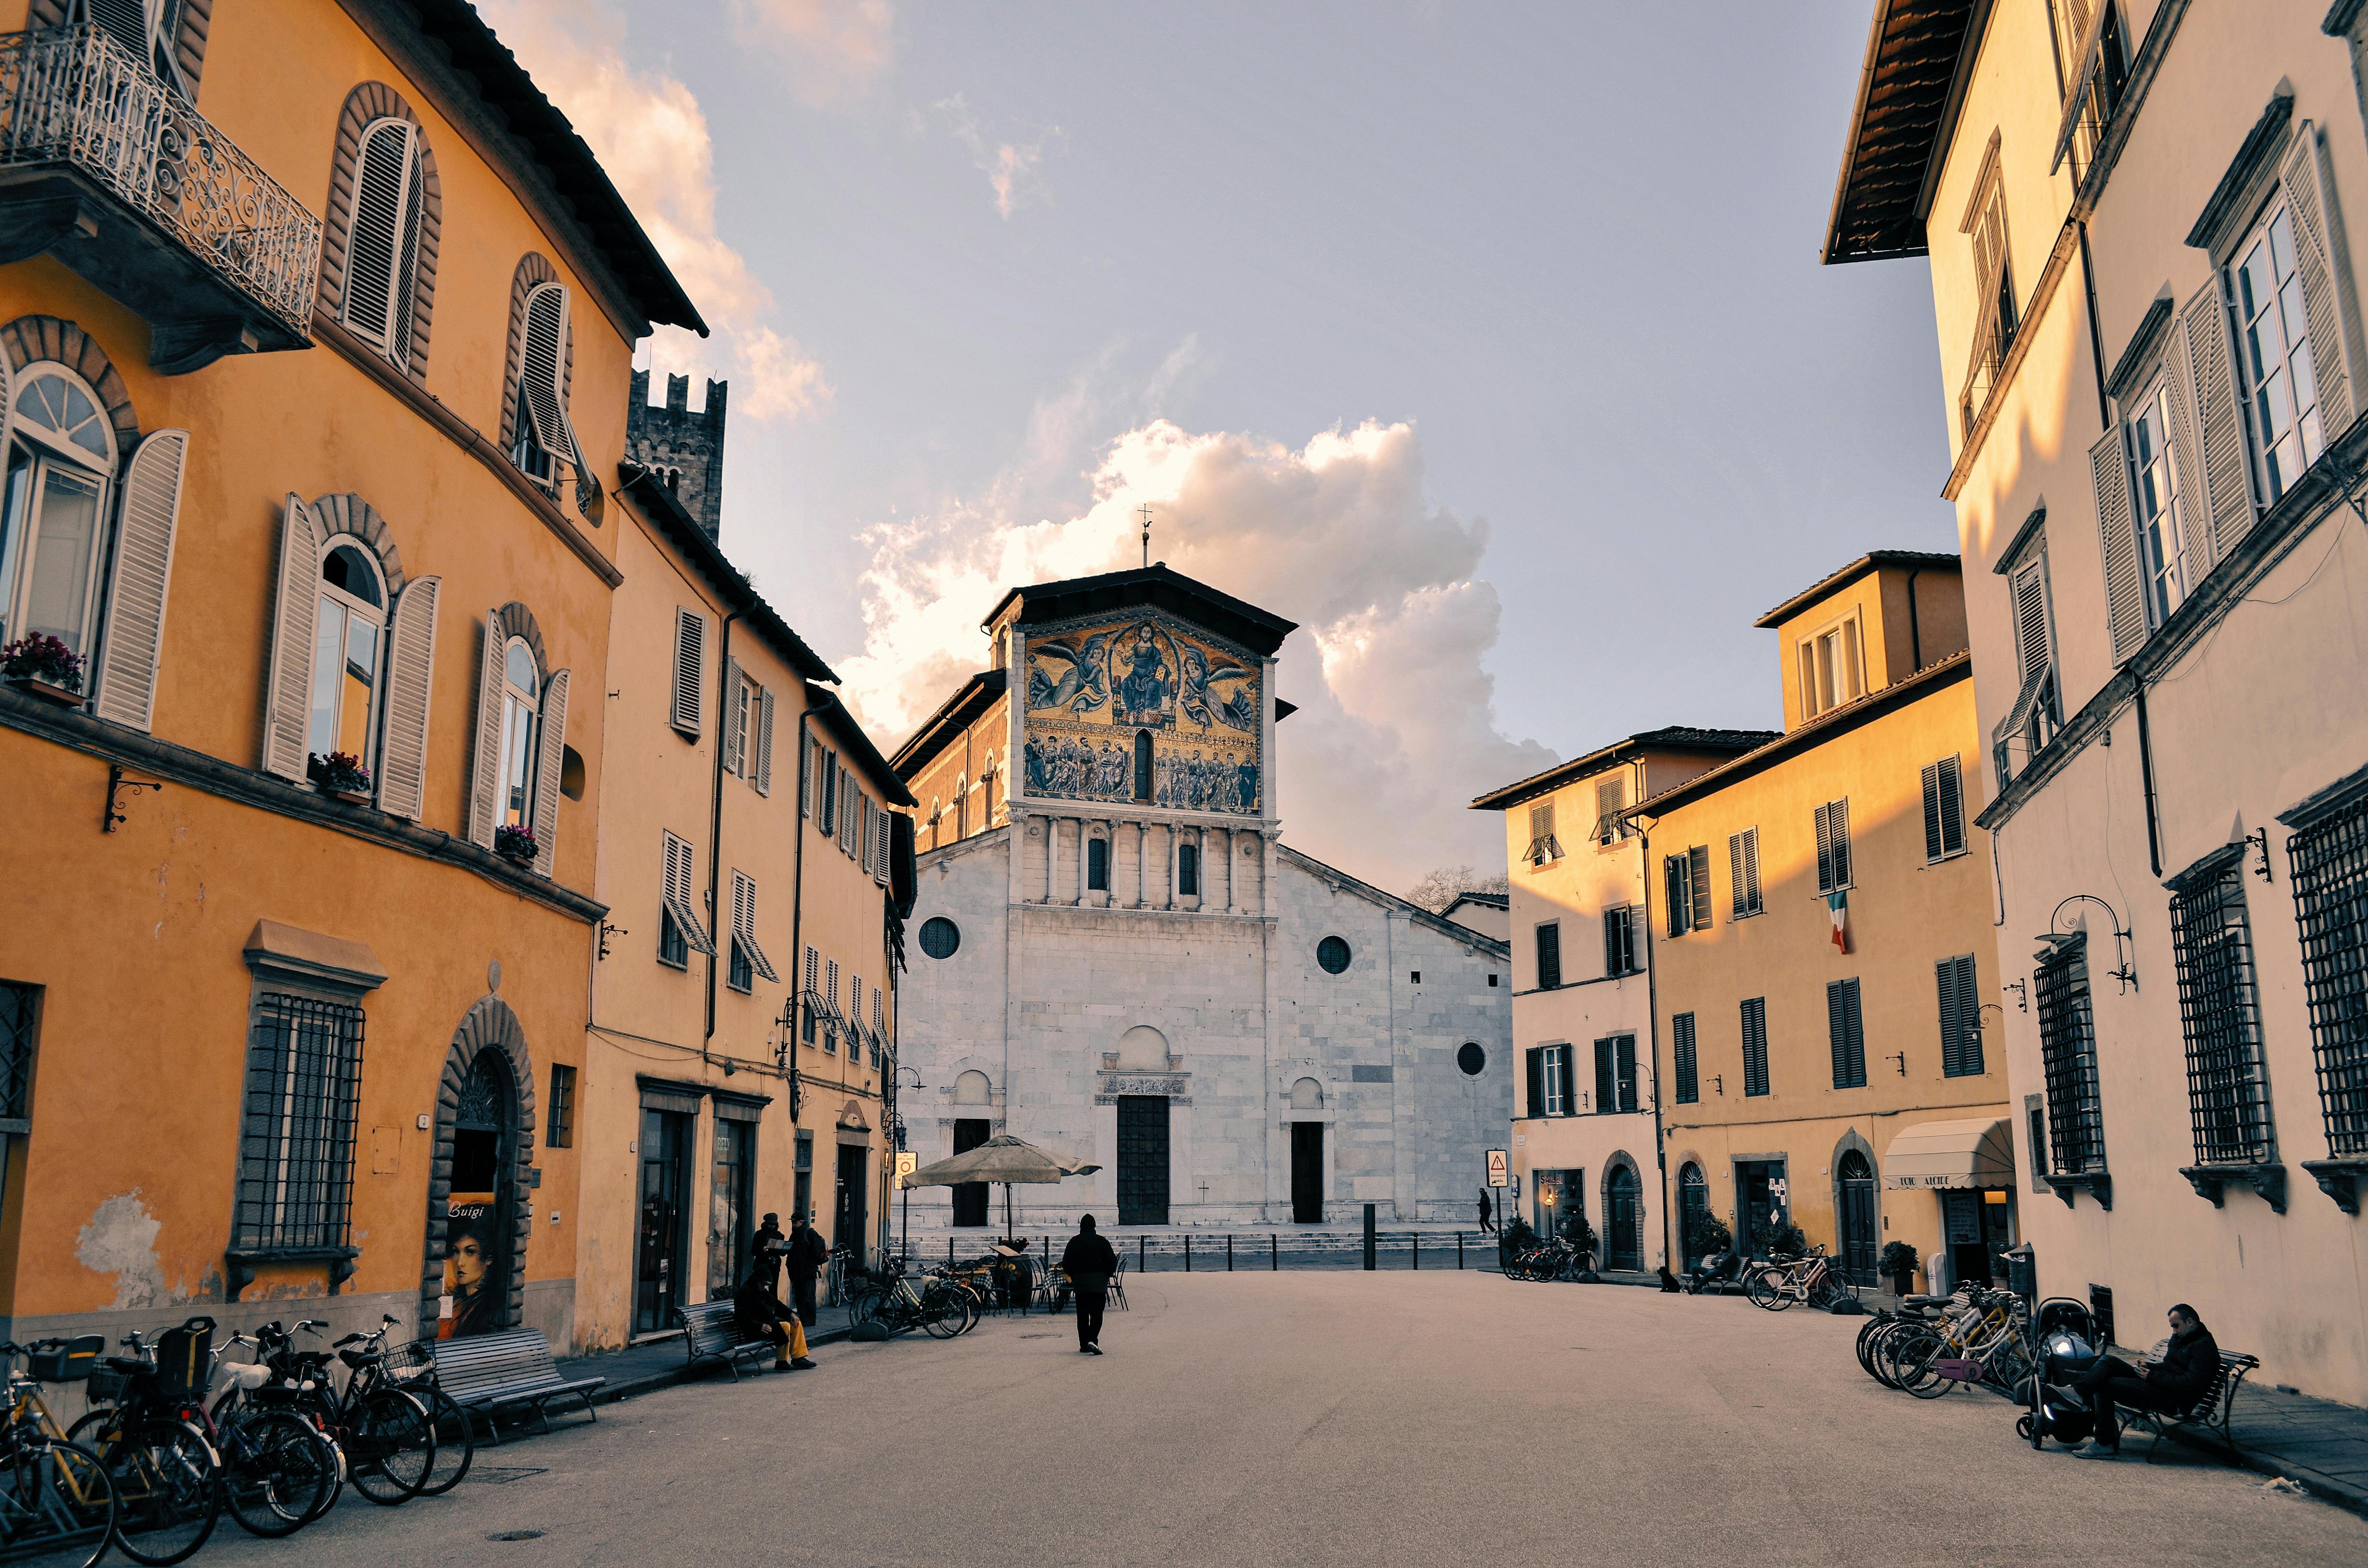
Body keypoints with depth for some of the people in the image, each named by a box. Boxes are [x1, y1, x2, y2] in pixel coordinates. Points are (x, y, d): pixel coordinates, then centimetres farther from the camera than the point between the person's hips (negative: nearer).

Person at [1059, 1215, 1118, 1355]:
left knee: (1082, 1315, 10)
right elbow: (1112, 1263, -2)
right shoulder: (1102, 1241, -2)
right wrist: (1107, 1274, 16)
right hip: (1099, 1283, -2)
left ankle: (1084, 1346, 10)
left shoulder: (1074, 1242, 3)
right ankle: (1093, 1340, -20)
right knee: (1097, 1314, -1)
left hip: (1080, 1283, 2)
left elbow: (1066, 1264, 4)